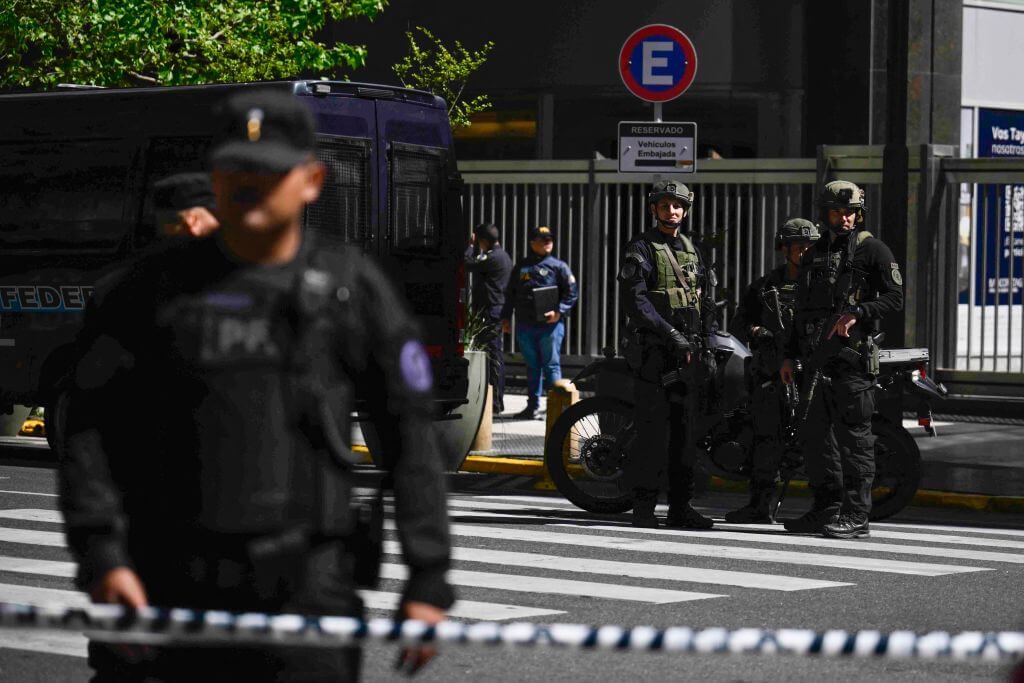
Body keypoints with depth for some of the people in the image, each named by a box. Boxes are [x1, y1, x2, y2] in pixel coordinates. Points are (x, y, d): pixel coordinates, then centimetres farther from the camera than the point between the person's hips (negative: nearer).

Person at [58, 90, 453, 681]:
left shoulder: (353, 290, 6)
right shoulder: (153, 288, 5)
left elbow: (411, 437, 6)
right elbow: (90, 427, 1)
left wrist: (428, 582, 0)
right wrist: (101, 557, -12)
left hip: (303, 588, -1)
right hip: (168, 586, 1)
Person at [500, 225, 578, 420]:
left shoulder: (558, 267, 3)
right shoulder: (521, 267, 15)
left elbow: (571, 293, -1)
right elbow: (510, 294, 21)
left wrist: (558, 312, -14)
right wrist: (506, 317, 15)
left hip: (550, 325, -4)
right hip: (525, 325, 4)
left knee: (551, 365, -4)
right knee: (532, 366, 11)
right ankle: (532, 406, 16)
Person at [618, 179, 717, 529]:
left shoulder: (691, 248, 18)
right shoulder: (642, 248, -4)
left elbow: (703, 297, 22)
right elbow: (635, 301, -13)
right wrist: (671, 334, -18)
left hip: (686, 349, 6)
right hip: (652, 349, -6)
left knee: (685, 428, 6)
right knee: (653, 427, -10)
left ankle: (681, 506, 10)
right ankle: (644, 507, -7)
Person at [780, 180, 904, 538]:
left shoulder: (872, 249, 0)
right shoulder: (814, 254, 20)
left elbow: (895, 298, -7)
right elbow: (801, 310, 25)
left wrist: (857, 312, -20)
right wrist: (790, 356, 20)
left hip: (852, 355, -7)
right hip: (816, 357, 7)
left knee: (853, 435, -7)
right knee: (815, 434, 9)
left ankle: (856, 515, -7)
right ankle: (827, 510, 18)